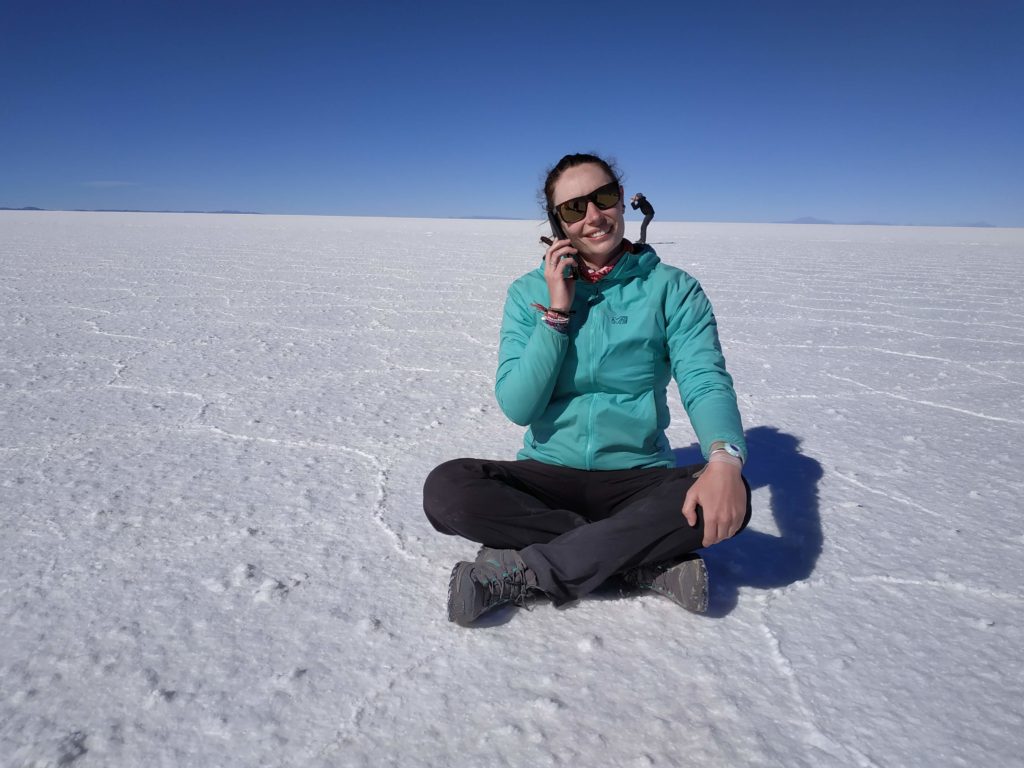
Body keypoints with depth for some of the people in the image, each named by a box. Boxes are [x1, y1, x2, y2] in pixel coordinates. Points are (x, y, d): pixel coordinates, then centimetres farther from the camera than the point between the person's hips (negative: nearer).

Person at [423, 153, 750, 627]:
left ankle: (526, 570, -24)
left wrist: (724, 458, -35)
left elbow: (706, 383, -14)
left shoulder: (672, 289, -2)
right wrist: (556, 311, -16)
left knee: (727, 502, -31)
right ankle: (646, 560, -20)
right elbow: (517, 406, -9)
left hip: (638, 477, 0)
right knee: (446, 489, -27)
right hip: (548, 475, 1)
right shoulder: (528, 293, 1)